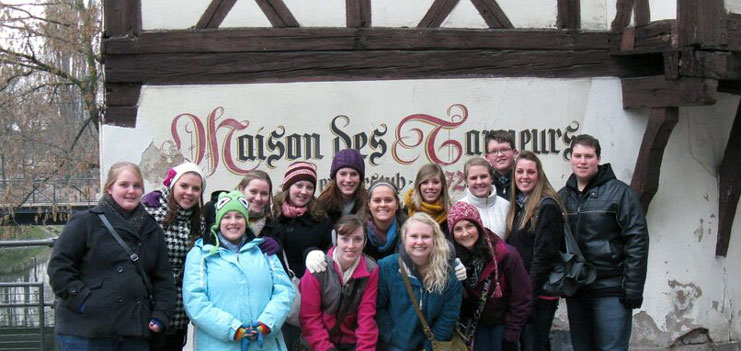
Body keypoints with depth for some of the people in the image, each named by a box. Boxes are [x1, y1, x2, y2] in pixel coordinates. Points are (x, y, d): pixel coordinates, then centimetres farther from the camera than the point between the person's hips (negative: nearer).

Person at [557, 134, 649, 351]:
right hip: (575, 292, 5)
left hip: (611, 292, -5)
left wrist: (633, 288, -14)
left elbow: (637, 241, -9)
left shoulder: (619, 192, -5)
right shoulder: (562, 196, 10)